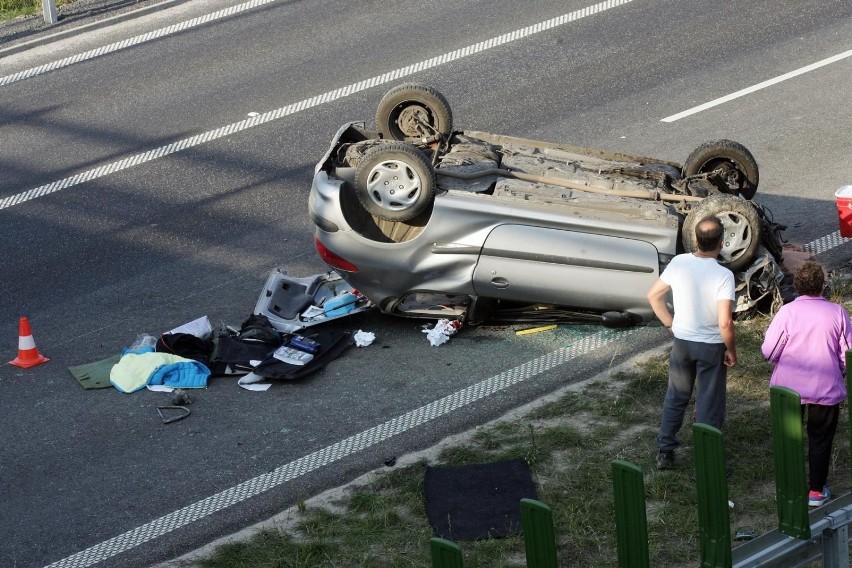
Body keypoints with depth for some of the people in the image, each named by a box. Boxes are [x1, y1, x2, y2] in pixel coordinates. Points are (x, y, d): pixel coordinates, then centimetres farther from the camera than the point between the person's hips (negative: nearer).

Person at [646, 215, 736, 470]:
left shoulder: (678, 263, -10)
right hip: (711, 346, -4)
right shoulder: (723, 275, -24)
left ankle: (665, 452, 29)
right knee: (709, 404, 10)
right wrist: (731, 350, -9)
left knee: (676, 397, 21)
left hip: (681, 342, 4)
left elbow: (653, 295, 1)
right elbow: (725, 322, -26)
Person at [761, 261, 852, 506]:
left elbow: (768, 350, -10)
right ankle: (816, 491, 18)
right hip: (826, 389, 0)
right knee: (820, 440, 13)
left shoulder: (787, 312, -12)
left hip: (789, 387, 0)